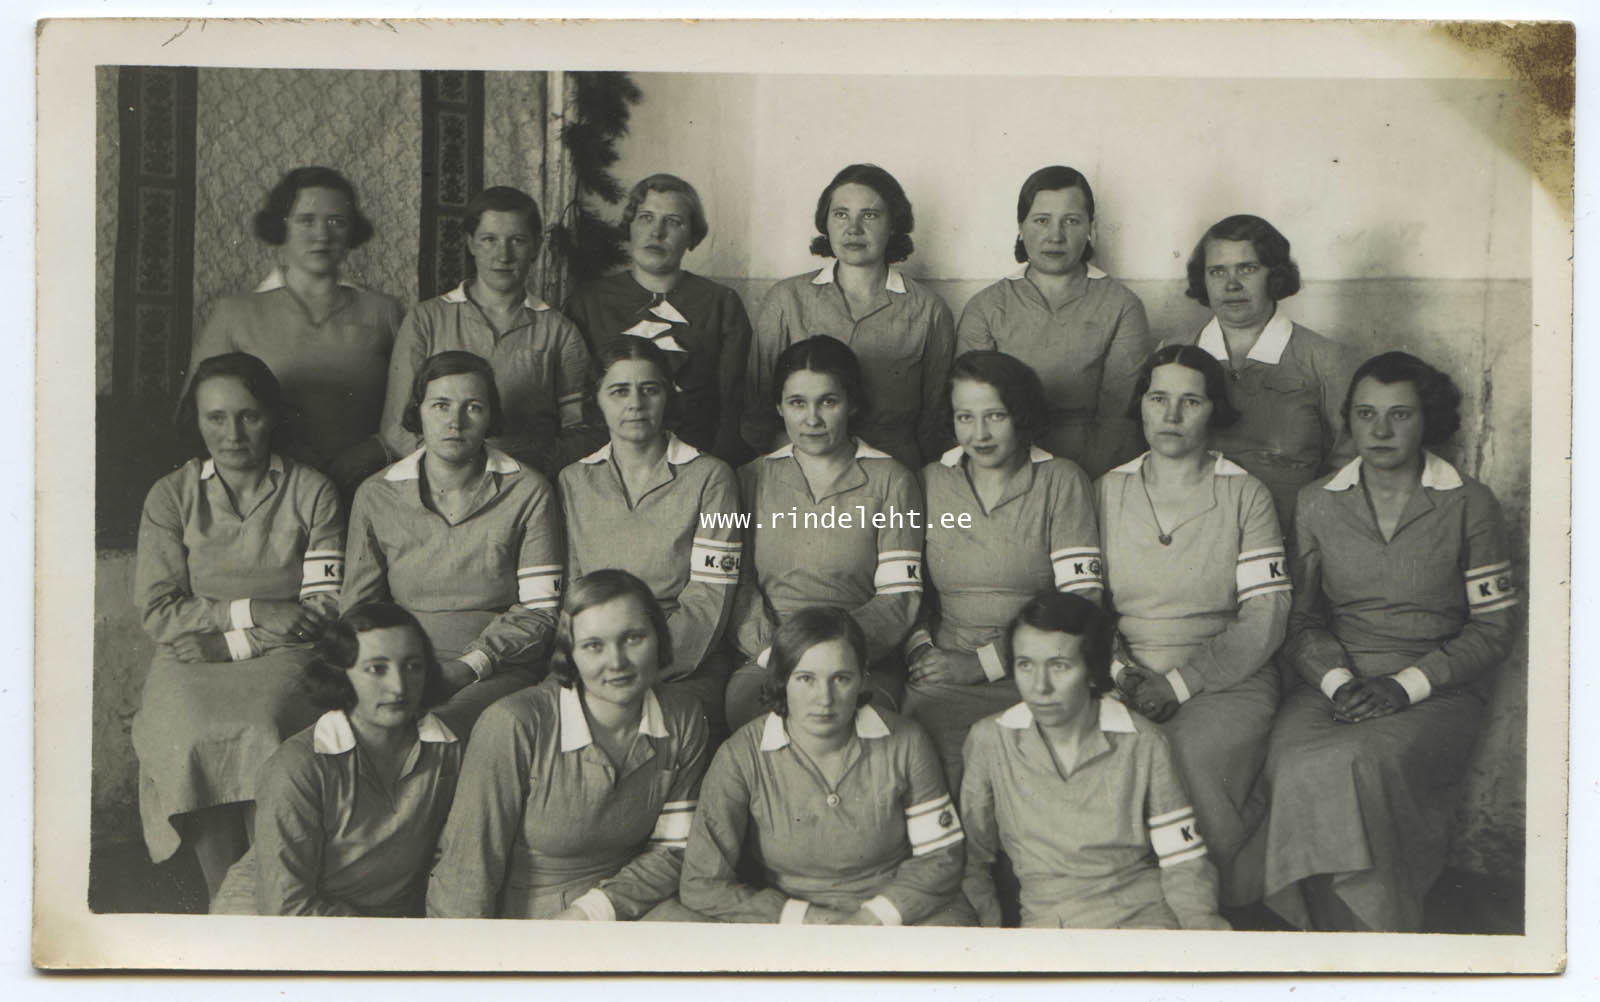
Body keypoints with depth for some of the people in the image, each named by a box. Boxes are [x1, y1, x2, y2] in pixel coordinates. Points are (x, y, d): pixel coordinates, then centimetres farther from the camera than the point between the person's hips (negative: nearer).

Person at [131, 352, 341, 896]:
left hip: (285, 659, -1)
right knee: (196, 736, -31)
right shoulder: (171, 496, 9)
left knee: (260, 731, -33)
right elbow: (158, 611, 2)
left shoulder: (312, 492, 6)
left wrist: (230, 642, -8)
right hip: (192, 665, 1)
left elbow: (325, 606, -1)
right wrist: (252, 613, -9)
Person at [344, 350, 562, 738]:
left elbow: (539, 611, -1)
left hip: (498, 674, -2)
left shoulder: (527, 492, 2)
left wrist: (466, 667, -13)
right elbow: (358, 610, 12)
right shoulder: (376, 496, 9)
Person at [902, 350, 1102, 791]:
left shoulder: (1061, 481, 5)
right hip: (946, 679, 2)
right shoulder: (930, 482, 14)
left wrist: (984, 662, -10)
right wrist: (921, 650, -4)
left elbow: (1081, 600, -4)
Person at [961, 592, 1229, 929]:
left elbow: (1183, 861, 3)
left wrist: (1202, 923, -13)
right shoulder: (989, 740, 1)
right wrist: (992, 925, -5)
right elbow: (970, 856, 8)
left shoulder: (1143, 743, 0)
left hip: (1144, 914, 0)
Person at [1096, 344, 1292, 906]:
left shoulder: (1245, 496, 7)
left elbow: (1265, 618, -1)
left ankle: (1227, 891, -11)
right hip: (1125, 678, 2)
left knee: (1191, 756, -34)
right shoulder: (1107, 492, 14)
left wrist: (1179, 682, -12)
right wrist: (1119, 672, -8)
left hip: (1227, 680, -2)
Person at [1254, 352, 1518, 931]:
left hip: (1437, 692, -2)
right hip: (1333, 682, 2)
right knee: (1296, 767, -30)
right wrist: (1337, 680, -9)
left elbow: (1495, 626, 3)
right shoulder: (1318, 504, 10)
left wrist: (1407, 684, -10)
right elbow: (1299, 618, 11)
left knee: (1360, 766, -33)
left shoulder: (1469, 506, 4)